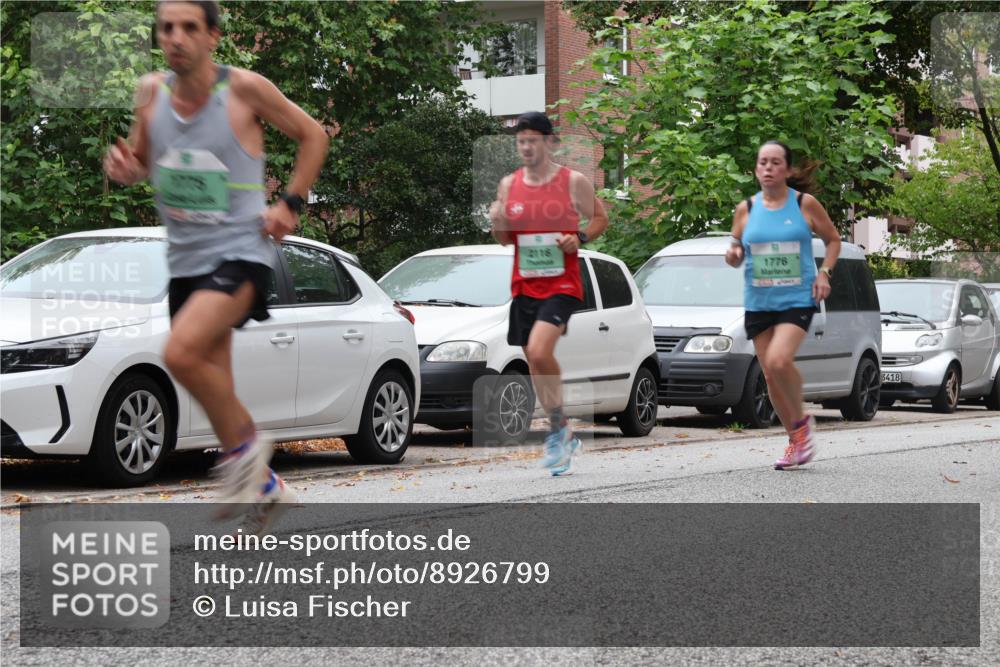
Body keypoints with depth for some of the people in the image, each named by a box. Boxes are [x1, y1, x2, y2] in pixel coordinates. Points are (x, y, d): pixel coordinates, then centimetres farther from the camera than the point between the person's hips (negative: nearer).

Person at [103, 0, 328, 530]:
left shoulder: (244, 88, -11)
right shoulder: (151, 92, 2)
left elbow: (313, 136, 3)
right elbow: (140, 162, 17)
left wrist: (290, 204, -5)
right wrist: (123, 167, -6)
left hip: (241, 251, -6)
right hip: (185, 259, 6)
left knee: (181, 352, -28)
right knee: (216, 394, 11)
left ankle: (244, 446, -6)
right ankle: (265, 489, 31)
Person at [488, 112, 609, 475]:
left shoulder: (574, 182, -4)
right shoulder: (508, 184, 7)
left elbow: (600, 218, 8)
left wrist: (580, 238, -11)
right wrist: (497, 223, -7)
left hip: (562, 284, -5)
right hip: (524, 286, 5)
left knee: (539, 351, -25)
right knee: (535, 365, 8)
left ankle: (559, 427, -6)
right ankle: (564, 438, 24)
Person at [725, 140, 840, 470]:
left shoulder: (805, 204, -1)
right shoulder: (746, 210, 5)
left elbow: (833, 240, 10)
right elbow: (736, 253, 14)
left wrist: (824, 273, -4)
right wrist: (733, 255, -10)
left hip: (797, 299, -4)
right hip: (758, 303, 4)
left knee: (779, 361, -25)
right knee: (770, 374, 4)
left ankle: (802, 421, 0)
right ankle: (796, 441, 22)